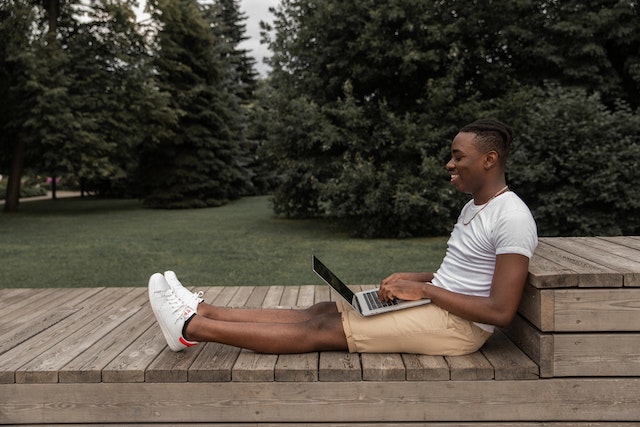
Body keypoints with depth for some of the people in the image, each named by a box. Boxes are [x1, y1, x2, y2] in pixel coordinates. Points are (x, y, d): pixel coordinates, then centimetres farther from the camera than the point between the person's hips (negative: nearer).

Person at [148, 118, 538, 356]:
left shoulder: (512, 218, -18)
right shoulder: (474, 207, 14)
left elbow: (501, 312, -23)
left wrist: (423, 290, -21)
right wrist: (413, 279, 6)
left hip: (458, 324, -9)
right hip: (436, 304, 9)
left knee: (323, 329, -14)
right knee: (321, 312, -2)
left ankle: (193, 328, -11)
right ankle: (203, 312, -1)